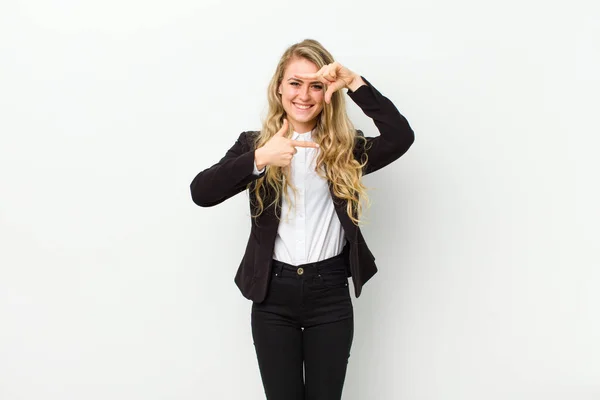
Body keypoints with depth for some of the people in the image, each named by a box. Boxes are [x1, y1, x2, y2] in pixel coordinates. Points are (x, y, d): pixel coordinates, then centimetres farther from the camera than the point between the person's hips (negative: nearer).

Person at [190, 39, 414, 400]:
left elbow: (401, 137, -15)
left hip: (330, 293, 0)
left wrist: (355, 83, -19)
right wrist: (260, 159, -26)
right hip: (273, 293, 0)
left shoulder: (346, 148, 3)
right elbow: (201, 192, -13)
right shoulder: (254, 143, 2)